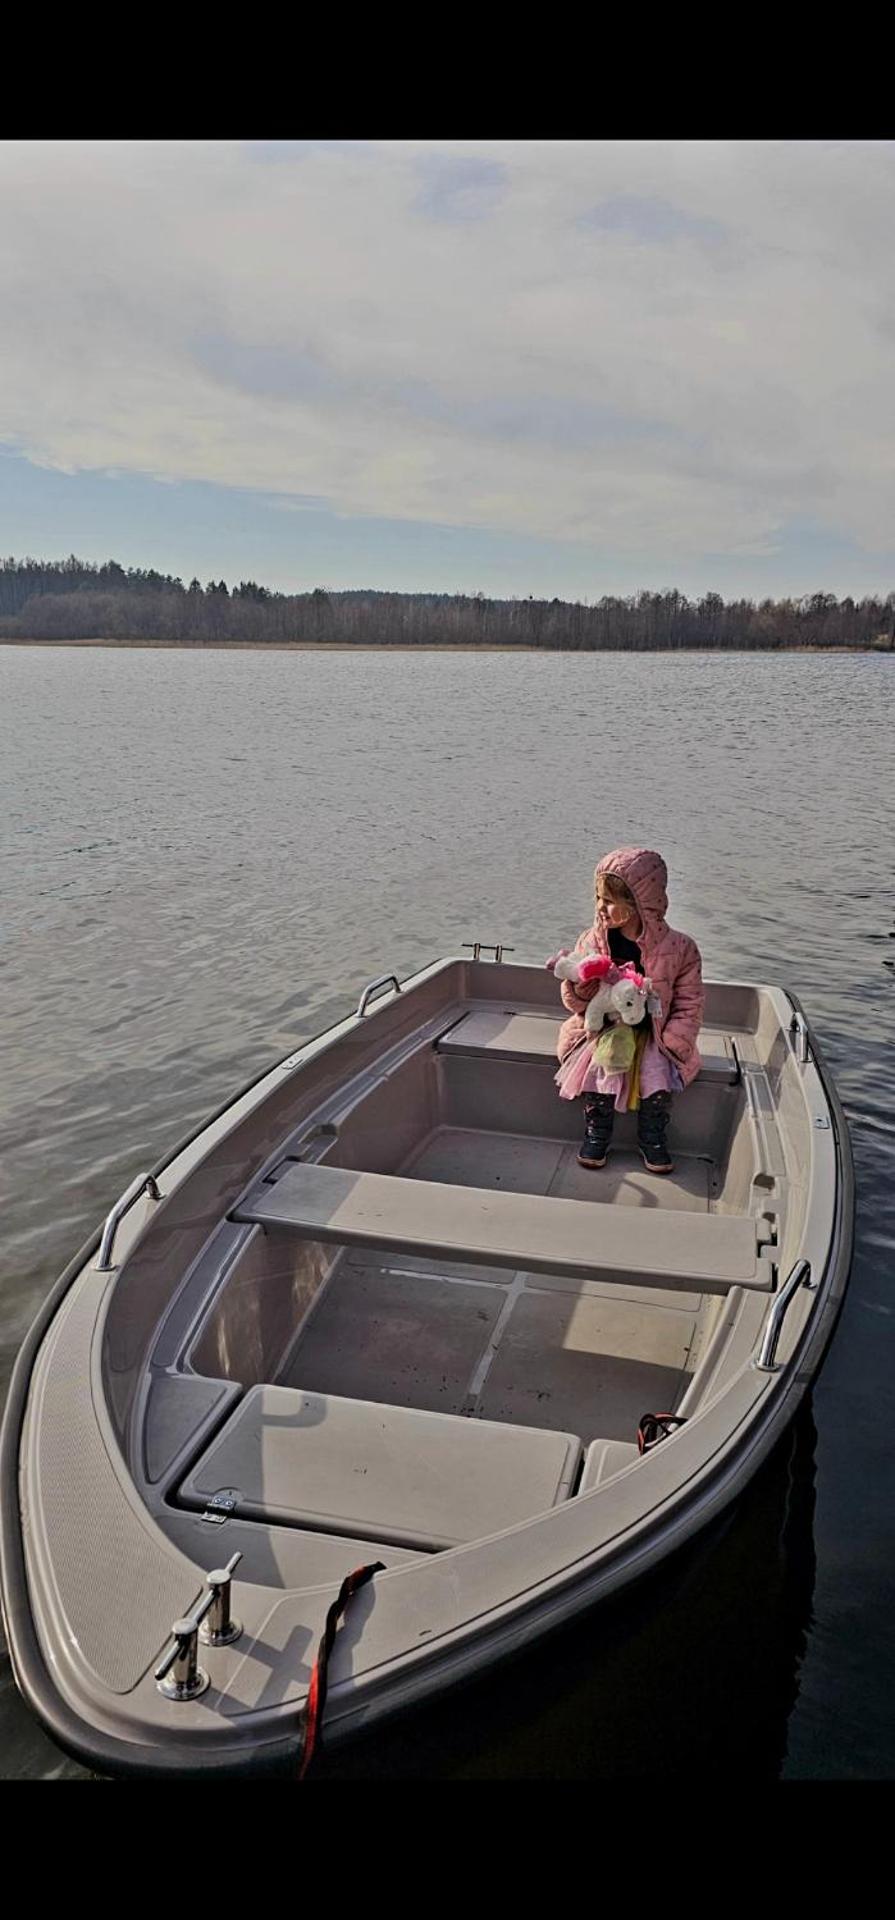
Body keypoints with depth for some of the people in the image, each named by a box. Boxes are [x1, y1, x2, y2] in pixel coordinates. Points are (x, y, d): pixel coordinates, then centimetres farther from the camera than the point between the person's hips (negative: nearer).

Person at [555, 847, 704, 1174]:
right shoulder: (591, 942, -6)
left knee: (660, 1073, -24)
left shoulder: (678, 949, -12)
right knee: (599, 1067, -25)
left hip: (652, 1033, -1)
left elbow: (689, 1005, -4)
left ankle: (652, 1137, 4)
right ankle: (596, 1132, 1)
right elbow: (577, 1003, 0)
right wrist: (578, 985, -24)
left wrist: (668, 1045, -15)